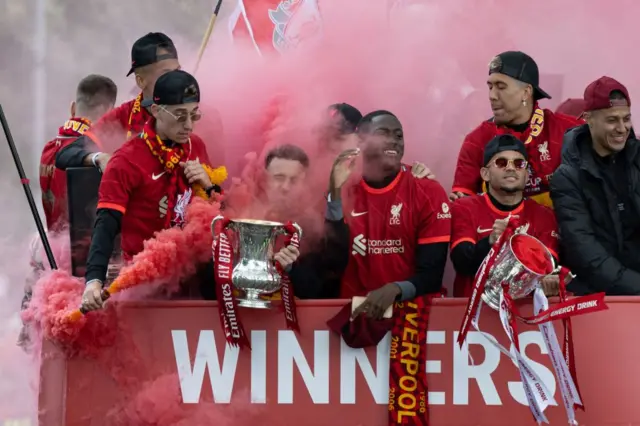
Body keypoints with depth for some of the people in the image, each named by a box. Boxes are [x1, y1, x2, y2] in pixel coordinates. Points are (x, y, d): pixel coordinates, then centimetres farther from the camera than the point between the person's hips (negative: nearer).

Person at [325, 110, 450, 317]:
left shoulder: (429, 193, 1)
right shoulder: (343, 193, 7)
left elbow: (432, 275, -4)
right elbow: (334, 264, -5)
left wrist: (395, 289, -23)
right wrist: (336, 193, -10)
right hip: (355, 310, 1)